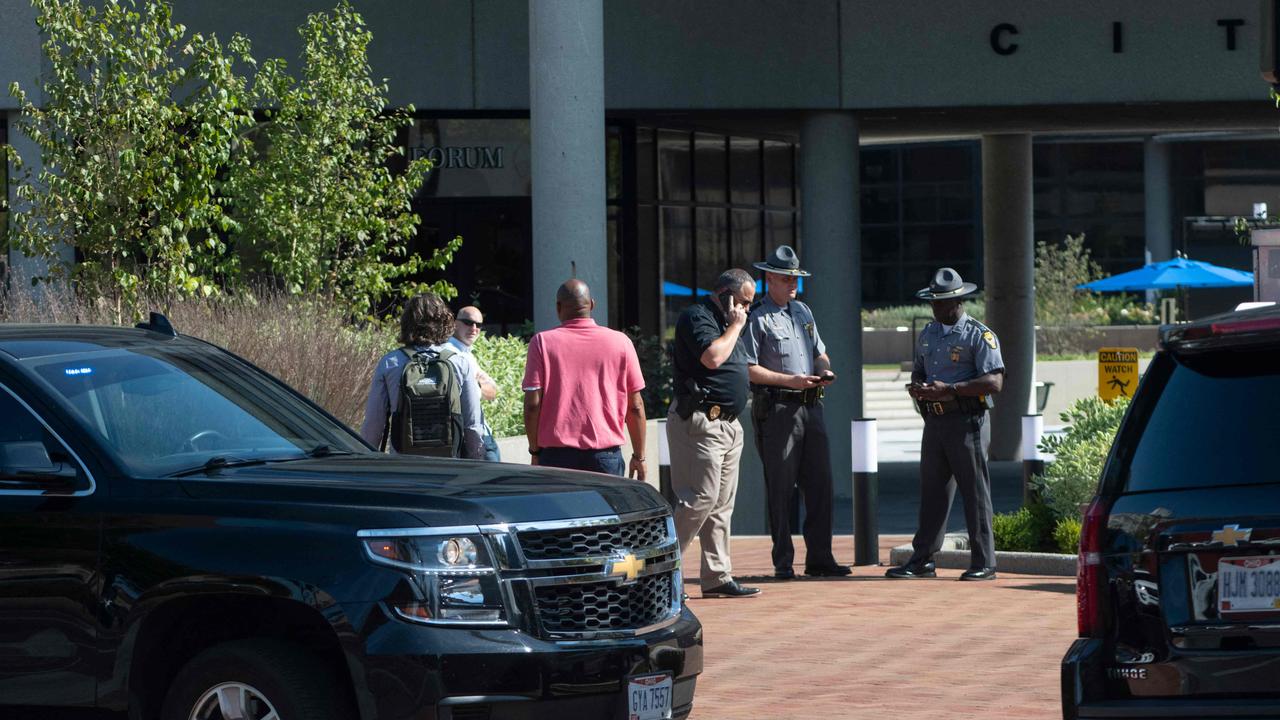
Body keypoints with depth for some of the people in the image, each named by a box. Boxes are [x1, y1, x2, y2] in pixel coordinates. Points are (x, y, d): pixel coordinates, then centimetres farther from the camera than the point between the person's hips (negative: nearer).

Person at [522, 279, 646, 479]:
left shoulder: (543, 343, 0)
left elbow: (532, 404, -4)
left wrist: (535, 452, 7)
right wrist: (639, 456, 14)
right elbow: (635, 406, 6)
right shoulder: (620, 342, 3)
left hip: (556, 454, -1)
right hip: (606, 455, 1)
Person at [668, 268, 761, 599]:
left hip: (728, 425, 10)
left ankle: (717, 577, 11)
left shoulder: (726, 323, 22)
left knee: (721, 505, 9)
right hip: (699, 420, -10)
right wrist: (735, 326, -12)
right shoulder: (697, 317, -9)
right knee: (700, 498, -14)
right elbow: (712, 357, -24)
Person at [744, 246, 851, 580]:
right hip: (776, 410, -7)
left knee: (820, 484, 5)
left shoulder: (803, 311, 18)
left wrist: (824, 370, 3)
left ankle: (819, 557, 11)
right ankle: (783, 561, 2)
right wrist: (790, 380, -17)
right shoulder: (758, 318, -5)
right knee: (780, 488, -3)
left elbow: (819, 351, 26)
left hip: (811, 406, 7)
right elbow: (748, 369, -11)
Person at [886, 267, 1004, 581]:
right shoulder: (927, 334, 17)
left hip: (967, 422, -7)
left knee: (975, 492, -4)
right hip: (935, 422, 7)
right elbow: (919, 371, 27)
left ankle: (984, 563, 0)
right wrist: (916, 388, 1)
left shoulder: (979, 335, -6)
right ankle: (922, 560, 10)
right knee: (932, 491, 7)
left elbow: (994, 382, -14)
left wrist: (949, 388, -21)